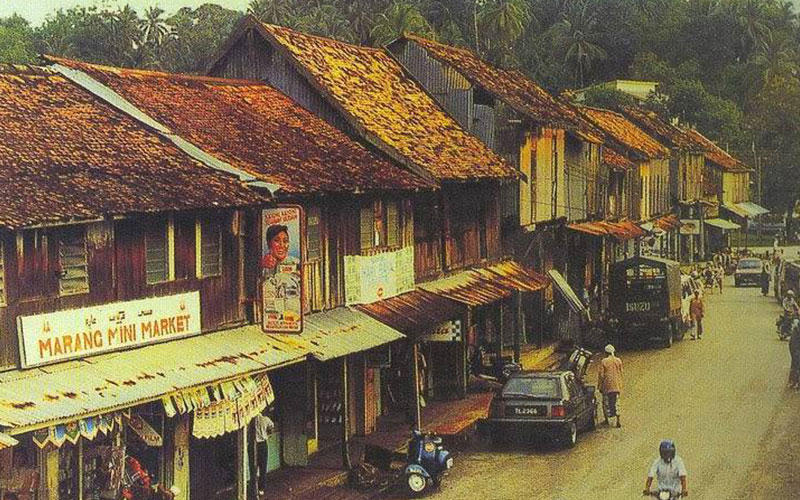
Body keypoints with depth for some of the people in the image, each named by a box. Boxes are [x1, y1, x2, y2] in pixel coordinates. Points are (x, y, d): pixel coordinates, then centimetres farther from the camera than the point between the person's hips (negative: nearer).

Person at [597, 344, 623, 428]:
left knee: (606, 402, 10)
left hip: (607, 386, -3)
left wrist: (600, 386, 0)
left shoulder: (604, 361, -9)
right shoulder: (619, 361, 2)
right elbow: (621, 373, 10)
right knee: (616, 402, 8)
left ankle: (607, 420, 17)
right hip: (617, 386, 3)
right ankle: (618, 421, -1)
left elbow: (601, 375, -7)